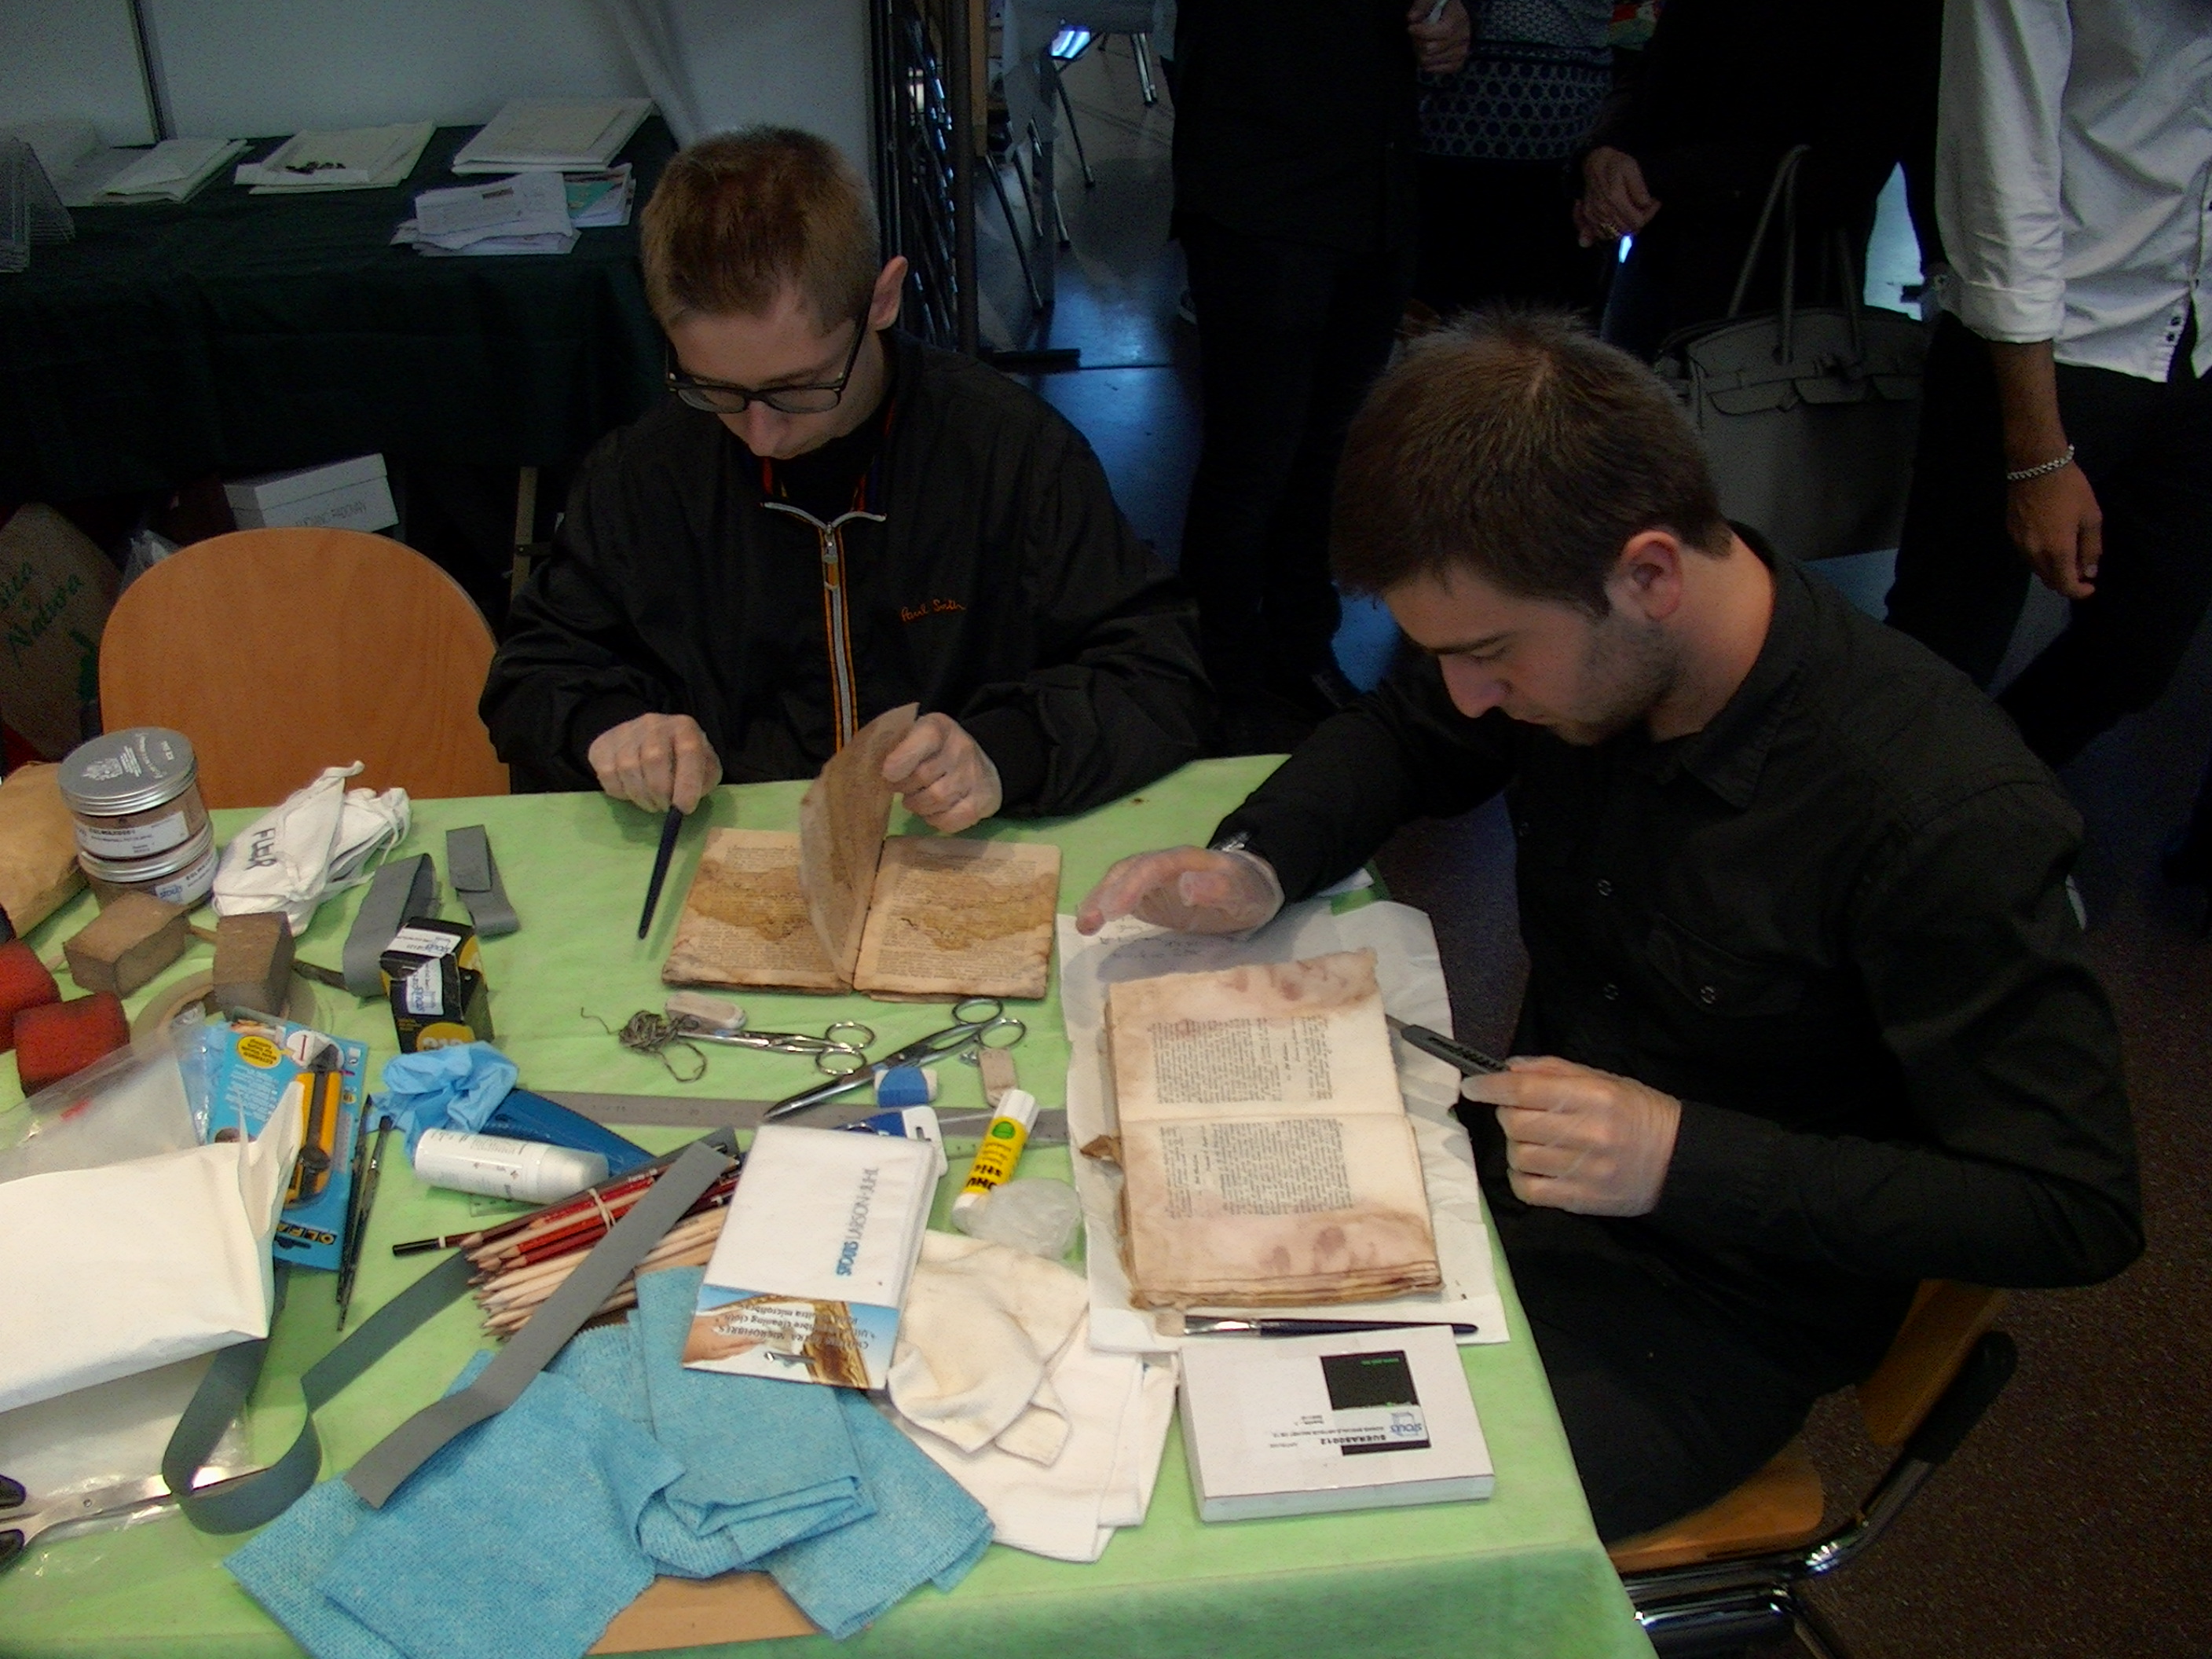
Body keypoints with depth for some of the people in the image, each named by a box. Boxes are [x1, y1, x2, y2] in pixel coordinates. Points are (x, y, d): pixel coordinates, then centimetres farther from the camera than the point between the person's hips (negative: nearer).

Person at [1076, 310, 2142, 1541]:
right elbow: (1402, 738, 12)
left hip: (1723, 1307, -6)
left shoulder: (1941, 815, -29)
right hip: (1530, 1173, 6)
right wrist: (1252, 867, -9)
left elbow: (2077, 1209, -21)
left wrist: (1685, 1159, -29)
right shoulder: (1558, 638, -10)